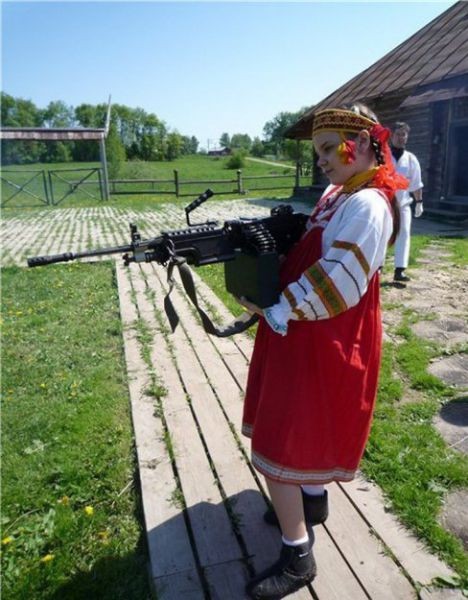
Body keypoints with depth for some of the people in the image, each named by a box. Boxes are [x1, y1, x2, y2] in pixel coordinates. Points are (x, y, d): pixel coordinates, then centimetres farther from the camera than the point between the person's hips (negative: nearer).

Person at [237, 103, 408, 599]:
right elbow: (304, 253, 13)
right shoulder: (337, 194, 11)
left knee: (279, 442, -2)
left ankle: (297, 557, 15)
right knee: (305, 426, 24)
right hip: (311, 333, 10)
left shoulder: (368, 205, -19)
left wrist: (278, 313, -23)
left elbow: (338, 282, -27)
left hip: (322, 339, -10)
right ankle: (313, 499, 47)